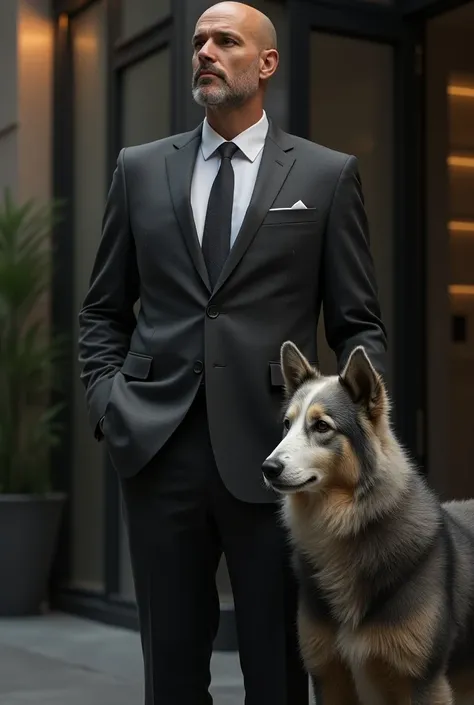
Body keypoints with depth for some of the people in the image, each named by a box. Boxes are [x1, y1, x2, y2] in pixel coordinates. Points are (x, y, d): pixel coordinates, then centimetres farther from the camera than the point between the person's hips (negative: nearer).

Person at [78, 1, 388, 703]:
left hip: (273, 455, -2)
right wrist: (107, 400, 2)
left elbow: (358, 324, 5)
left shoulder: (328, 175, 5)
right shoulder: (140, 169, 12)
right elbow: (103, 311, 17)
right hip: (157, 452, 2)